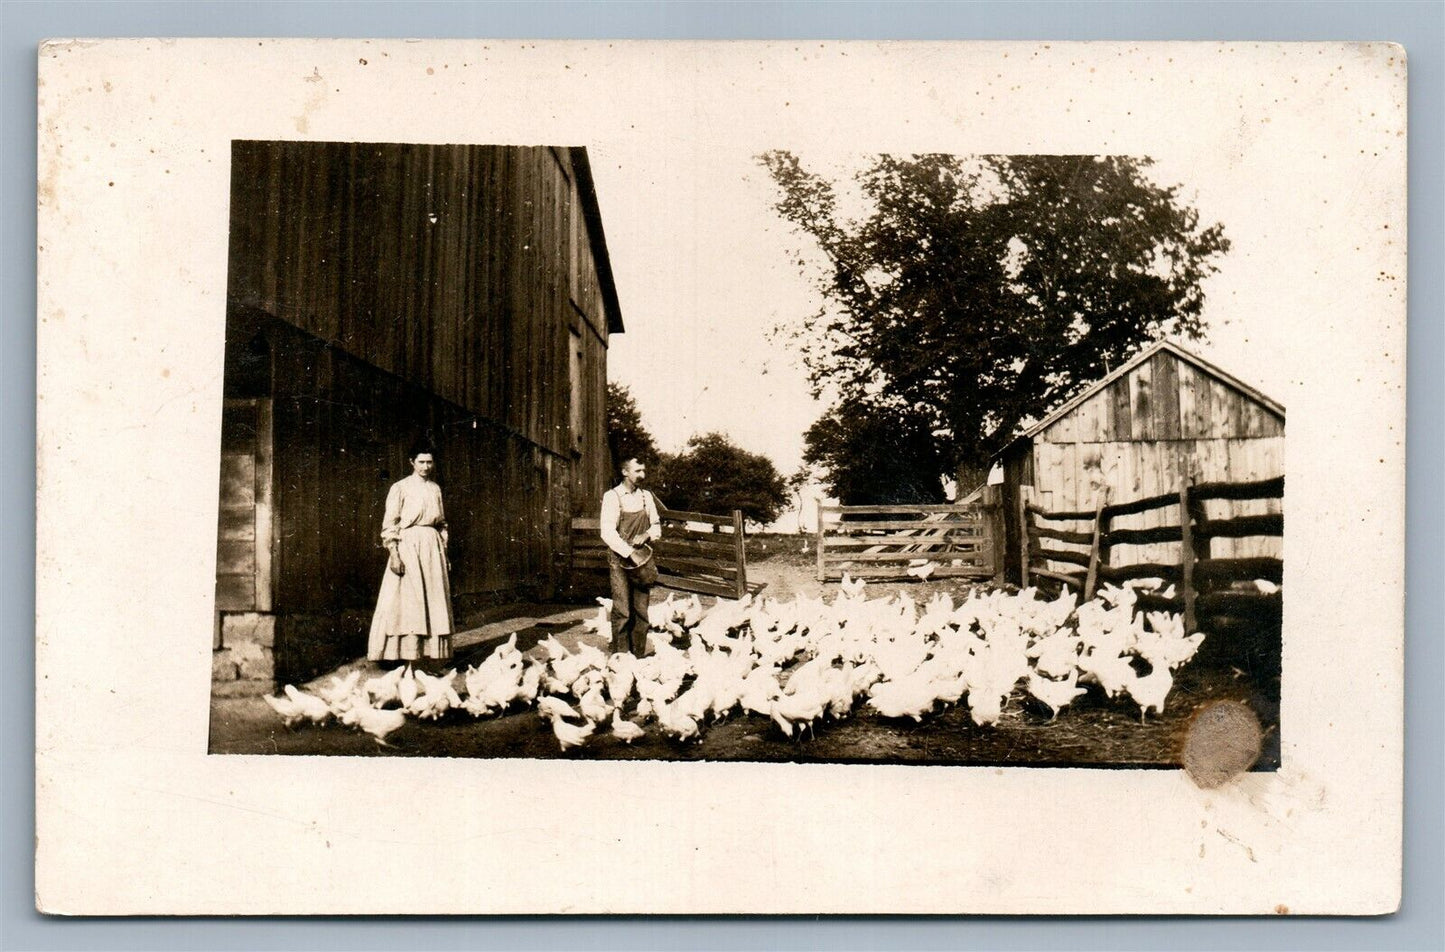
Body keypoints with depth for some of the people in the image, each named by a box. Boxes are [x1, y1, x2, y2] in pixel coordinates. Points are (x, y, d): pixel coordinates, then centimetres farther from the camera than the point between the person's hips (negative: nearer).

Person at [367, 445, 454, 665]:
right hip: (408, 545, -5)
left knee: (434, 603, 3)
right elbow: (389, 524, -6)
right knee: (407, 603, -6)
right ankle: (409, 658, -5)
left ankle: (431, 655, 7)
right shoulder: (400, 488, -3)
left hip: (432, 547, 5)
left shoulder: (435, 489, 13)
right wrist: (393, 553, -15)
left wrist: (444, 553, 15)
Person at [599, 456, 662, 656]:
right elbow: (607, 532, -12)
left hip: (643, 559, 5)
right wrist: (630, 552, -22)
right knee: (622, 612, -8)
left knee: (641, 611, 4)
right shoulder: (612, 497, -5)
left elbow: (656, 526, 15)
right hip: (620, 560, -4)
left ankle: (639, 656, 9)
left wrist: (647, 535, -8)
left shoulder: (646, 496, 10)